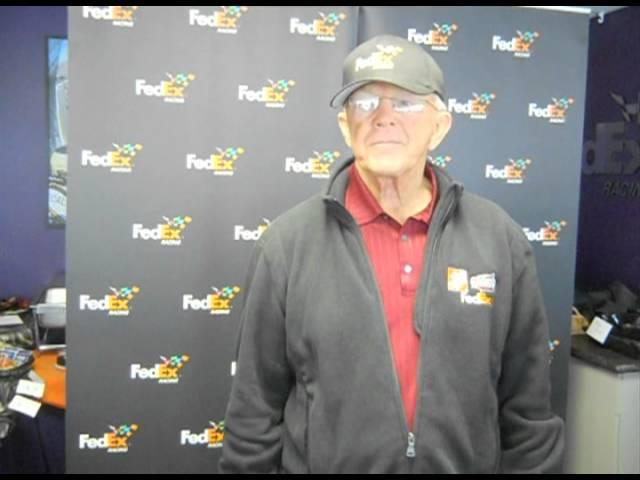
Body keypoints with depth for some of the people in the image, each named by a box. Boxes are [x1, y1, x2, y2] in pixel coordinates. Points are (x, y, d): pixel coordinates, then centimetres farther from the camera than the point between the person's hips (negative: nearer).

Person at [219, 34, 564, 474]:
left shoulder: (502, 240, -6)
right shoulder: (287, 244, -11)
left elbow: (528, 409, -1)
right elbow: (257, 407, -6)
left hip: (469, 463, 2)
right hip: (319, 463, -1)